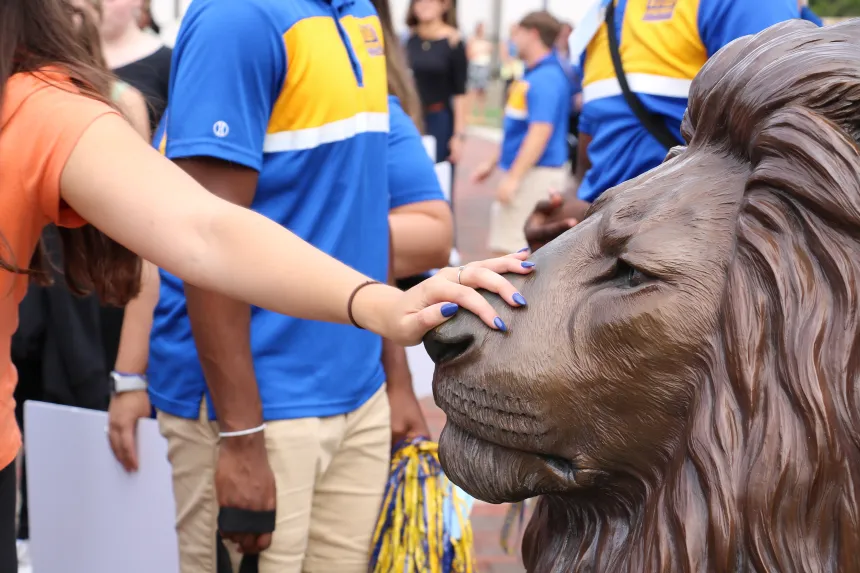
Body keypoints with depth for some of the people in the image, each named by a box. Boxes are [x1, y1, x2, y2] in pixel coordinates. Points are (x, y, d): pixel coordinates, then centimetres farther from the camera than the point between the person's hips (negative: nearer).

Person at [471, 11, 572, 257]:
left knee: (515, 243, -9)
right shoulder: (532, 75, 14)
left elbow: (540, 131, -25)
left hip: (537, 173, -10)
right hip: (524, 172, 10)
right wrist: (493, 163, 25)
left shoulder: (546, 78, -17)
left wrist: (514, 177, -26)